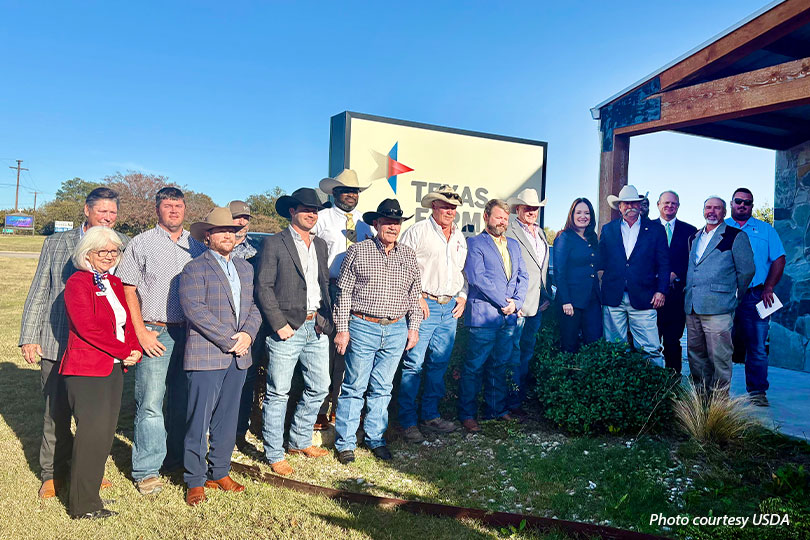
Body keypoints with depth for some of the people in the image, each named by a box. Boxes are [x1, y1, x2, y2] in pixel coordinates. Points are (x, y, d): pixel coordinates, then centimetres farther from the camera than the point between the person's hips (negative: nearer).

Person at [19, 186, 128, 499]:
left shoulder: (124, 247, 5)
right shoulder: (56, 243, 8)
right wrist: (29, 338, 4)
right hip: (57, 344, 1)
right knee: (56, 413, 8)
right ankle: (52, 473, 26)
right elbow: (38, 293, 9)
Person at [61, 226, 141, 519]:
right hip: (86, 370, -7)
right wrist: (125, 351, -14)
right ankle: (83, 505, 8)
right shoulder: (77, 283, -8)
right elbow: (89, 328, -16)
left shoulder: (116, 284, 15)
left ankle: (90, 494, 22)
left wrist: (135, 349, -4)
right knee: (92, 433, -5)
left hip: (114, 369, 7)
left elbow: (128, 322, 14)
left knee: (105, 433, 9)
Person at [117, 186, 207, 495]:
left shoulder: (197, 247, 12)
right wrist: (141, 332, -8)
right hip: (155, 334, -3)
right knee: (150, 404, -3)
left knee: (183, 401, 10)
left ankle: (176, 460, 26)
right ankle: (147, 471, 9)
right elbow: (127, 290, 0)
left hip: (189, 333, 3)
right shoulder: (142, 243, 3)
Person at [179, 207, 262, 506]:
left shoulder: (245, 268, 16)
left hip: (238, 357, 6)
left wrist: (248, 333, -5)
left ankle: (220, 472, 26)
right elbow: (195, 310, -14)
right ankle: (195, 481, 14)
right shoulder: (194, 269, -3)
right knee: (199, 420, 0)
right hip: (206, 356, -6)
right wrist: (229, 340, -15)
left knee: (227, 419, 13)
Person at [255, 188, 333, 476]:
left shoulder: (320, 245, 15)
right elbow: (263, 287, -8)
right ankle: (274, 454, 16)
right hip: (287, 329, -6)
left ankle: (300, 440, 32)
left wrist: (326, 319, 9)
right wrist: (279, 323, -14)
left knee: (319, 387, 13)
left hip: (316, 328, 7)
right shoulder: (274, 244, -4)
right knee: (278, 393, 2)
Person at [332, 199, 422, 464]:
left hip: (397, 331, 3)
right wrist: (342, 329, -5)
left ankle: (375, 439, 26)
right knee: (354, 387, 3)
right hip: (362, 327, -3)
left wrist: (413, 327, 10)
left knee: (382, 388, 12)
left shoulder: (408, 255, 9)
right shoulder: (358, 251, -1)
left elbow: (414, 294, 15)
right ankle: (345, 442, 16)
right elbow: (344, 292, -2)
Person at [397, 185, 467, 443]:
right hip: (424, 306, -6)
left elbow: (463, 270, 25)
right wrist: (415, 297, -11)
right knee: (413, 364, -6)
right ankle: (408, 421, 4)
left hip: (450, 308, 6)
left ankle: (430, 416, 22)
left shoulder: (460, 237, 17)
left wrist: (463, 296, 12)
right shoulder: (417, 231, -3)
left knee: (439, 364, 11)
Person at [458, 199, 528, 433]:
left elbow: (523, 276, 15)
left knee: (500, 366, 13)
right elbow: (478, 278, -13)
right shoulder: (474, 243, -3)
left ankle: (497, 409, 25)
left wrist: (516, 302, -2)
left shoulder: (513, 245, 19)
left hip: (509, 317, 6)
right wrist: (504, 302, -11)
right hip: (484, 315, -6)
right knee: (474, 367, 0)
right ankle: (467, 414, 11)